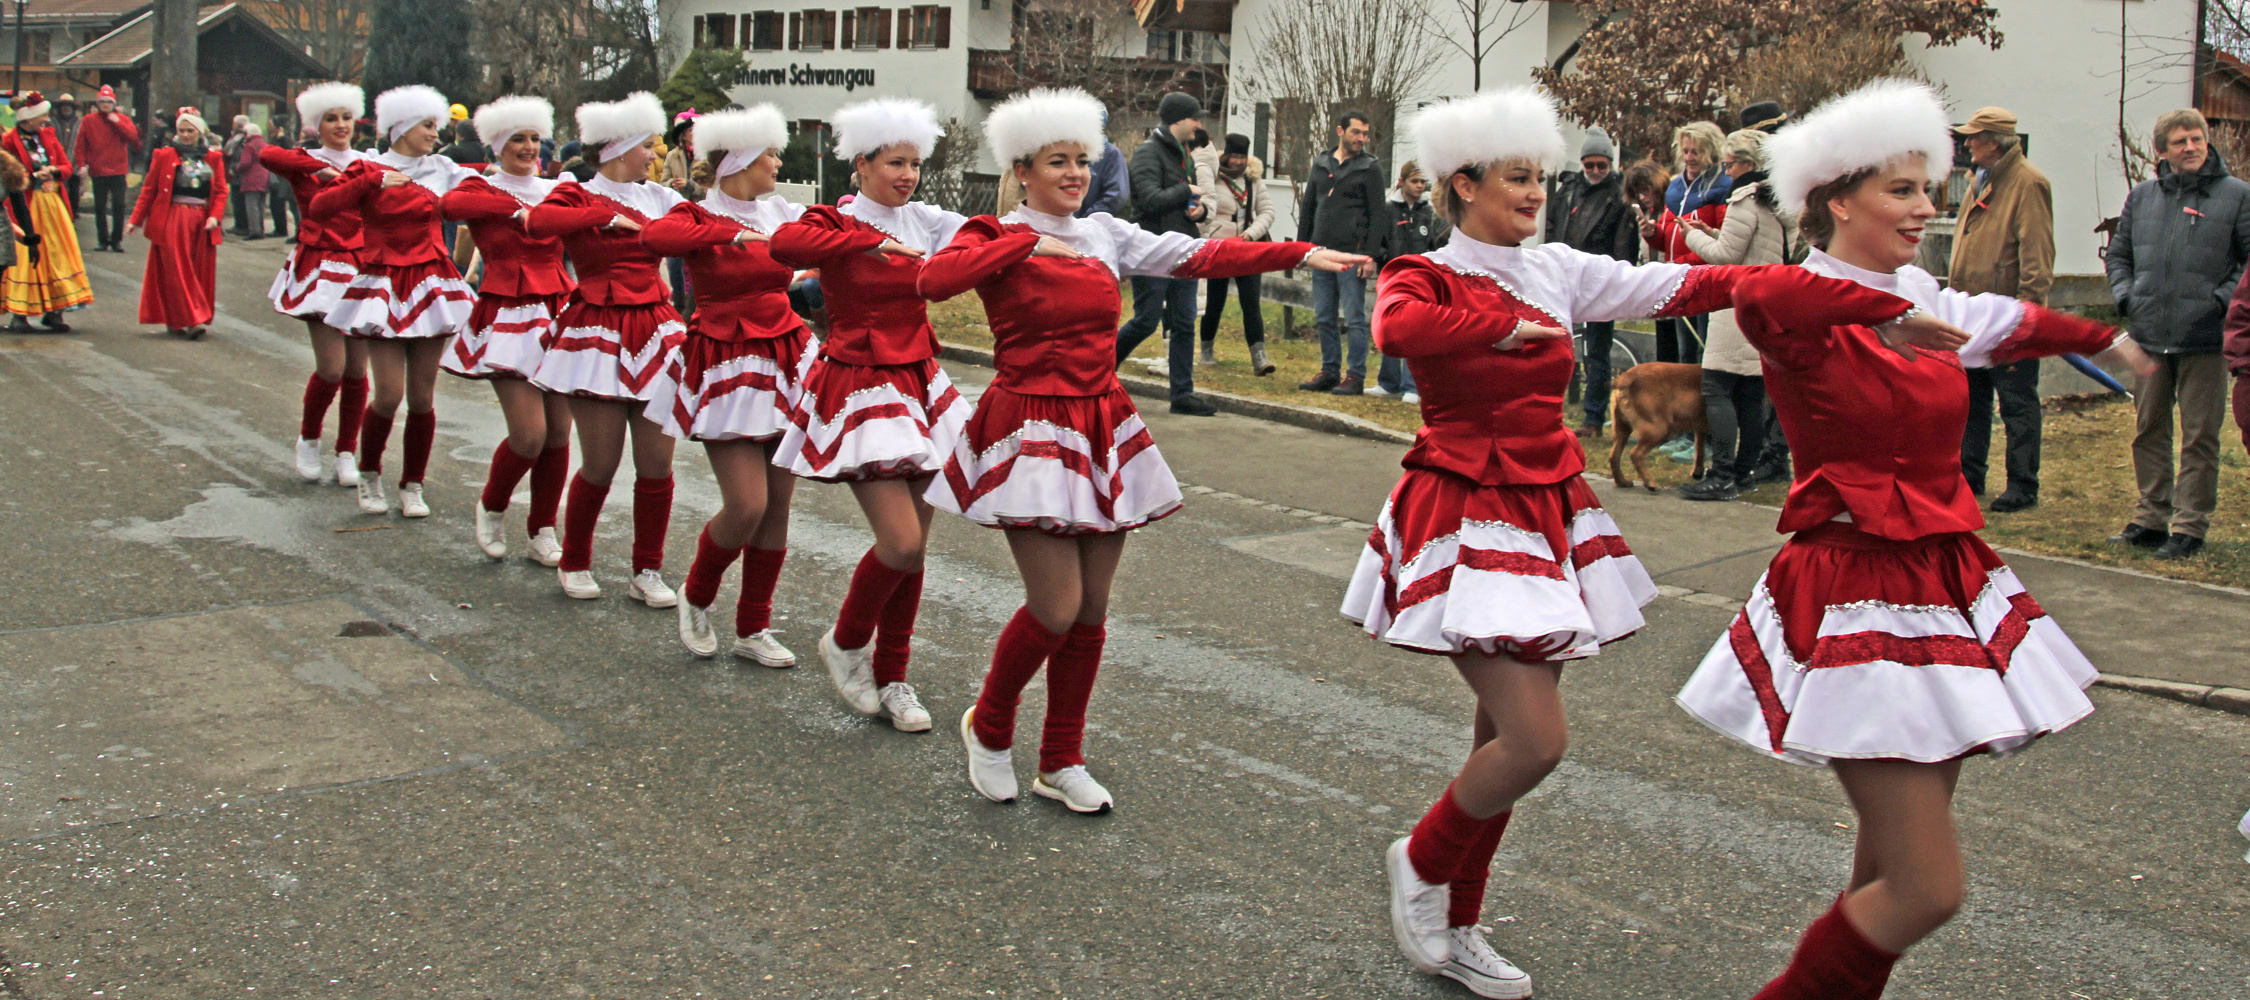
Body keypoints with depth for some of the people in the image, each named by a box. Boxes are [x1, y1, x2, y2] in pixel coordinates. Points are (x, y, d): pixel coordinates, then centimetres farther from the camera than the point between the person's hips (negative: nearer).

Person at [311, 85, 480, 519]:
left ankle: (413, 485, 16)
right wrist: (375, 181, -19)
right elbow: (317, 208, -12)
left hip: (431, 285, 3)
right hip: (384, 287, -3)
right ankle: (369, 477, 16)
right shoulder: (370, 169, 0)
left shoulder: (443, 170, 8)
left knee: (422, 396, 3)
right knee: (389, 394, -8)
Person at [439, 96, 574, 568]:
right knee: (529, 434, -12)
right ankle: (491, 508, 16)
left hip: (558, 316, 4)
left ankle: (543, 531, 19)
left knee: (559, 432, 3)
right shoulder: (482, 189, 1)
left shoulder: (557, 191, 13)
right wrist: (518, 209, -32)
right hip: (507, 319, -4)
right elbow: (451, 203, -22)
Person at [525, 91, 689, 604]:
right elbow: (539, 220, -21)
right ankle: (573, 564, 21)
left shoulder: (658, 197, 14)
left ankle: (647, 572, 15)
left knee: (657, 461, 0)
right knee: (600, 465, -2)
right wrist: (606, 217, -22)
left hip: (654, 331, 4)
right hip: (597, 335, -4)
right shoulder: (577, 194, 0)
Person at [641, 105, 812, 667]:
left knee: (777, 505, 5)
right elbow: (656, 236, -30)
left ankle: (753, 630, 19)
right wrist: (729, 232, -38)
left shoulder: (782, 213, 9)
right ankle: (696, 597, 17)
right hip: (725, 369, -5)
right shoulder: (700, 215, -9)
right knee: (747, 505, -12)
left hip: (784, 362, 6)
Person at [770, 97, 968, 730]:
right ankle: (846, 642, 14)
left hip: (918, 386, 6)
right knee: (901, 543, -14)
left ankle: (891, 678, 23)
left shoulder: (925, 222, 7)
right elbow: (785, 243, -29)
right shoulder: (837, 222, -7)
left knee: (913, 545, 8)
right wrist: (871, 240, -31)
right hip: (858, 388, -6)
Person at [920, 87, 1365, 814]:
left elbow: (1199, 255, 4)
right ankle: (988, 729, 17)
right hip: (1031, 431, -5)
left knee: (1091, 610, 8)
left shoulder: (1106, 235, 11)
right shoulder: (997, 236, -3)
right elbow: (934, 280, -24)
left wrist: (1301, 254, -5)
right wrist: (1031, 243, -19)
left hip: (1103, 431, 6)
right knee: (1057, 610, -10)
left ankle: (1062, 762, 22)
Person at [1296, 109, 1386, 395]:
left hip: (1352, 254, -5)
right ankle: (1329, 372, 17)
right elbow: (1307, 208, 18)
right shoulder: (1321, 164, 13)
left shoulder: (1370, 168, -1)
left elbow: (1376, 217, -5)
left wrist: (1370, 255, -13)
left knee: (1354, 318, -4)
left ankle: (1356, 376, 1)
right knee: (1324, 318, 8)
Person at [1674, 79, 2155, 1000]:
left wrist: (2104, 340, 49)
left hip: (1945, 582, 8)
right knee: (1926, 888, -10)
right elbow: (1763, 299, -39)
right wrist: (1890, 312, -27)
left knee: (1894, 863, 13)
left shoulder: (1921, 301, 11)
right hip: (1857, 597, -8)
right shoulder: (1806, 317, -13)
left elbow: (2007, 324, 32)